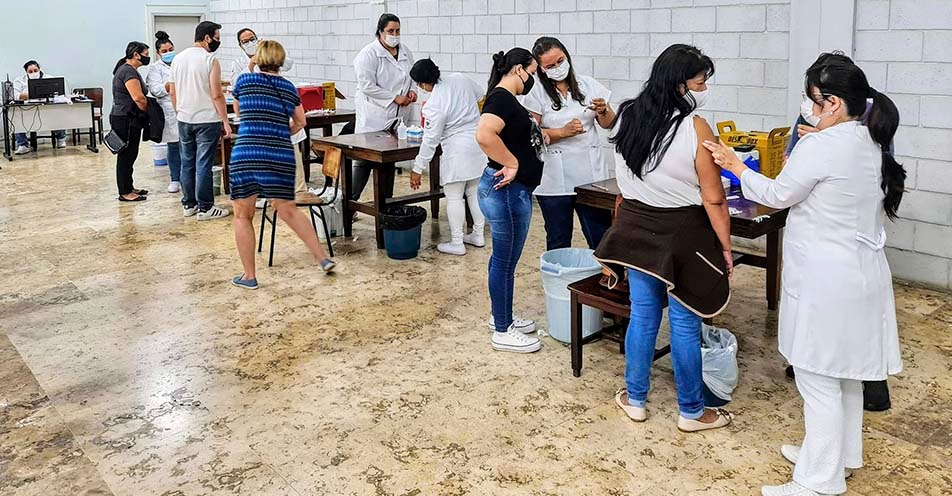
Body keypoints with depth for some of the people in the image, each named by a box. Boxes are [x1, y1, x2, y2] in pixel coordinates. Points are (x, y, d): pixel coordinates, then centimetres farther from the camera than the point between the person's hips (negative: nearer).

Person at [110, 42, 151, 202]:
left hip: (129, 120, 10)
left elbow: (137, 96, 22)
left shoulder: (129, 69, 18)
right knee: (126, 155, -5)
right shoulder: (128, 71, -16)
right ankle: (124, 193, 1)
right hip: (125, 121, -10)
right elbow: (138, 97, -23)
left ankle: (128, 188, 24)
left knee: (129, 155, 15)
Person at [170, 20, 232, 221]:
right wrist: (225, 122, -11)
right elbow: (217, 95, -15)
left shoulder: (178, 58, 9)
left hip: (183, 120, 6)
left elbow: (172, 92, 12)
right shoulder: (210, 60, -11)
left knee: (187, 163, 12)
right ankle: (205, 208, 2)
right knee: (203, 165, -3)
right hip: (207, 120, -6)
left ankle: (189, 205, 20)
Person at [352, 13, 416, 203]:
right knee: (364, 160, -6)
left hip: (396, 117, 7)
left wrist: (411, 90, 3)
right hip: (373, 117, -7)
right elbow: (367, 86, -17)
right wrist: (395, 98, -16)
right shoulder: (369, 54, -11)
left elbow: (412, 77, 25)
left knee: (389, 161, 14)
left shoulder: (405, 52, 11)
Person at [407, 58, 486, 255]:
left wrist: (418, 169, -8)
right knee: (475, 192, 17)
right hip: (478, 143, 8)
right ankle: (478, 235, 26)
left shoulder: (433, 105, -19)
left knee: (454, 197, 2)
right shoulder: (460, 79, -1)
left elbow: (430, 141, -16)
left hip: (457, 151, -8)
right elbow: (480, 94, 20)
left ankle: (457, 243, 6)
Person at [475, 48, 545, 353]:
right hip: (506, 191, -10)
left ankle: (502, 316, 34)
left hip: (516, 191, 10)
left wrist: (537, 136, 11)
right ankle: (502, 332, 12)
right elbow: (484, 134, -35)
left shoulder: (508, 99, 15)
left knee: (506, 258, 19)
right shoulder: (501, 98, -17)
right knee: (505, 260, 0)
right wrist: (511, 164, -24)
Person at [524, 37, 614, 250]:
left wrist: (603, 111, -8)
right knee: (558, 241, 9)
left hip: (591, 174, 2)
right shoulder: (537, 94, -2)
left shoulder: (588, 85, 7)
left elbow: (608, 124, 13)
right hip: (554, 180, -2)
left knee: (601, 237, 3)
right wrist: (563, 132, -18)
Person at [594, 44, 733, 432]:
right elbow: (713, 199, -15)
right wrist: (725, 247, -5)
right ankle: (691, 412, 21)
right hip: (681, 235, -5)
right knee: (685, 324, 6)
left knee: (642, 315, 16)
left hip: (636, 228, 5)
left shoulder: (626, 118, 2)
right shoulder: (694, 128, -17)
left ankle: (635, 399, 28)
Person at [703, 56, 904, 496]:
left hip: (824, 281, -9)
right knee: (845, 373, 22)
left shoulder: (820, 146, -20)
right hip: (862, 273, 9)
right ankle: (840, 454, 38)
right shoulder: (875, 145, 7)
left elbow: (778, 195, -7)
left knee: (819, 379, 1)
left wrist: (735, 165, 6)